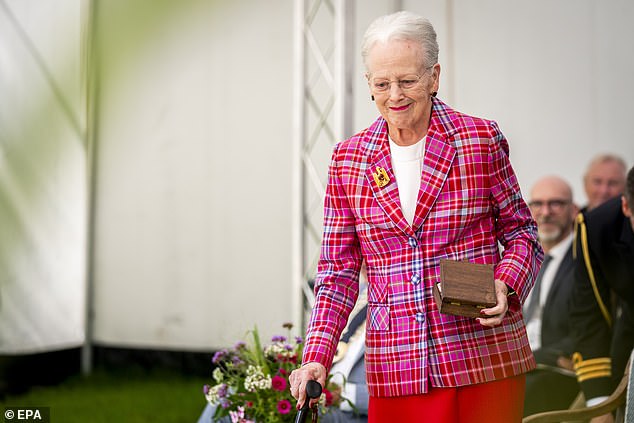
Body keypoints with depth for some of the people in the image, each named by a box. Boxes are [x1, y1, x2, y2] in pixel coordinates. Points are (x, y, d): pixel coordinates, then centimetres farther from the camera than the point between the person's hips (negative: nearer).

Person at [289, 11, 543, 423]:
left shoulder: (482, 140, -2)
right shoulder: (348, 158, 4)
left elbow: (521, 232, 7)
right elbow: (339, 269, 6)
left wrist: (504, 286, -13)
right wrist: (317, 356, -5)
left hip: (485, 358, -1)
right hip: (395, 369, 2)